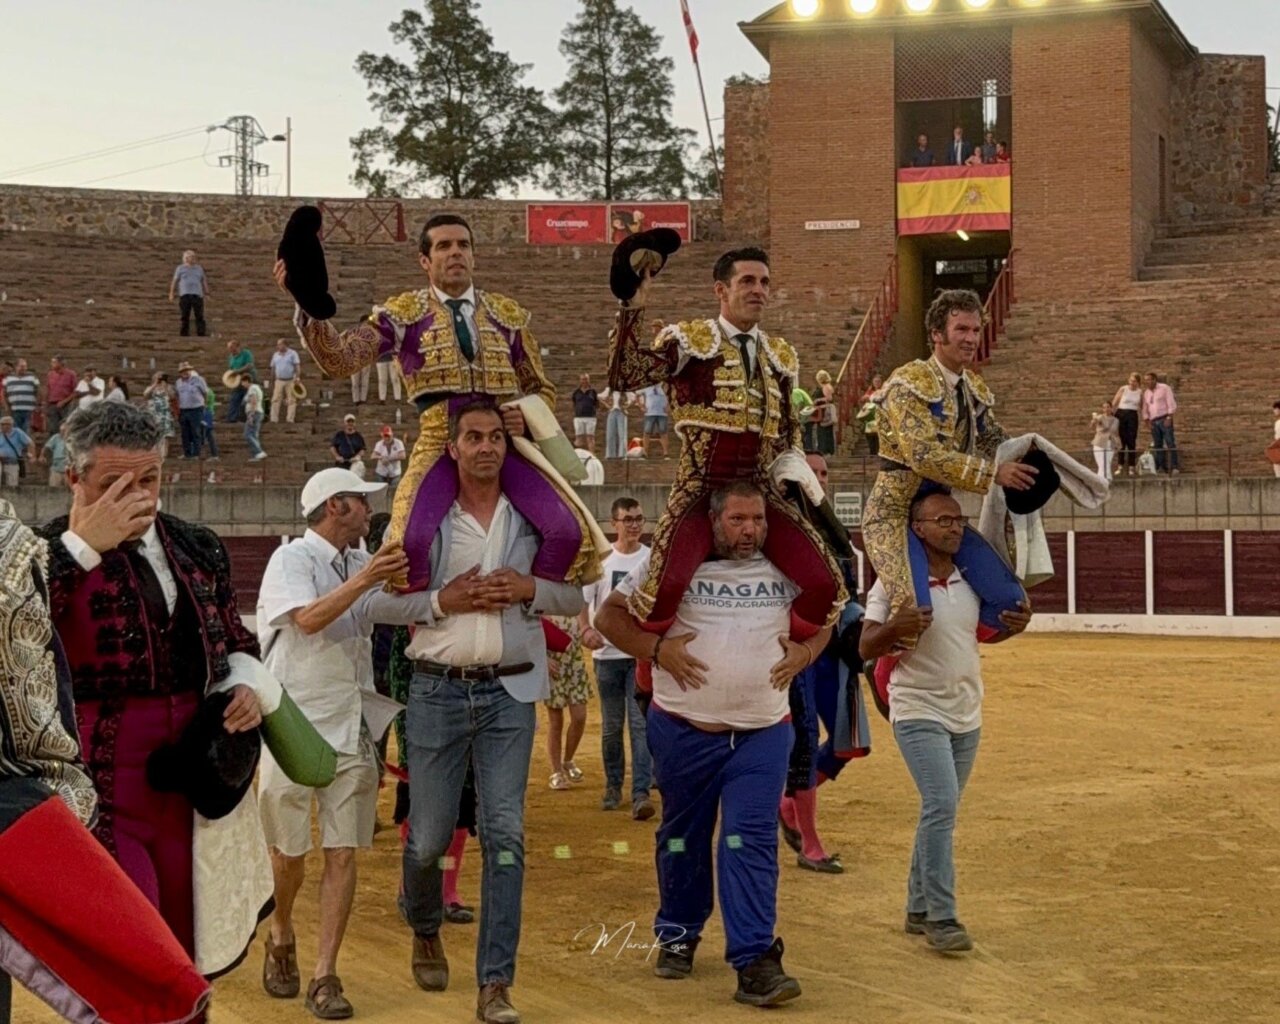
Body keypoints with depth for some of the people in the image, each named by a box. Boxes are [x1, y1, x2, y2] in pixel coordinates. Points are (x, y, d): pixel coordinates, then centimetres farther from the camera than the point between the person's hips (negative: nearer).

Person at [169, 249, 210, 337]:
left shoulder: (199, 268, 16)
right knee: (185, 316, -1)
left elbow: (204, 281, 18)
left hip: (197, 294, 1)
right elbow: (174, 281, 9)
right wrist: (171, 293, 2)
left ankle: (201, 333, -7)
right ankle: (184, 333, 3)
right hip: (184, 295, -1)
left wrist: (206, 293, 10)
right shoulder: (180, 268, 10)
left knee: (199, 316, -7)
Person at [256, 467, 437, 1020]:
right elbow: (309, 618, -24)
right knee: (288, 853, 6)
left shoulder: (367, 565, 13)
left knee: (343, 855, 0)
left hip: (350, 731, 5)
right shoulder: (292, 559, -7)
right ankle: (281, 938, 33)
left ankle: (325, 976, 4)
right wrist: (363, 580, -34)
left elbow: (419, 604, 9)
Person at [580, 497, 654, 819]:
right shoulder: (600, 559, 3)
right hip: (608, 653, 1)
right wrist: (586, 629, -14)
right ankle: (613, 786, 23)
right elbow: (581, 599, 4)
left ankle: (641, 793, -10)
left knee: (641, 725, -8)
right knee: (611, 726, 10)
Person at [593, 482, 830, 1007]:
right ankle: (678, 935, 33)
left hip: (763, 732, 1)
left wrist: (805, 651, 0)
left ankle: (754, 961, -7)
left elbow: (823, 615, 20)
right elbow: (610, 614, -1)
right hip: (684, 729, 0)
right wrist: (656, 649, -15)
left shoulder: (787, 570, 4)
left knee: (752, 843, -7)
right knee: (682, 838, 14)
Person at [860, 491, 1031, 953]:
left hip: (967, 717, 6)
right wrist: (896, 626, -31)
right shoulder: (895, 581, -11)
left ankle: (918, 909, 24)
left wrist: (1013, 627, -1)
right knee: (941, 806, -18)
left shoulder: (972, 581, 5)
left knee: (939, 813, 13)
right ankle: (941, 917, -11)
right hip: (919, 714, -6)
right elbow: (866, 648, -11)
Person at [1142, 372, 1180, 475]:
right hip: (1154, 422, 6)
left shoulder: (1164, 388, -2)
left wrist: (1169, 418, -15)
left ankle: (1174, 467, -15)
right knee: (1157, 445, 3)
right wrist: (1148, 421, 6)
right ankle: (1161, 467, 5)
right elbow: (1145, 409, 18)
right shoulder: (1146, 393, 16)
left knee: (1170, 443, -11)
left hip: (1165, 419, -6)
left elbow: (1172, 404, -8)